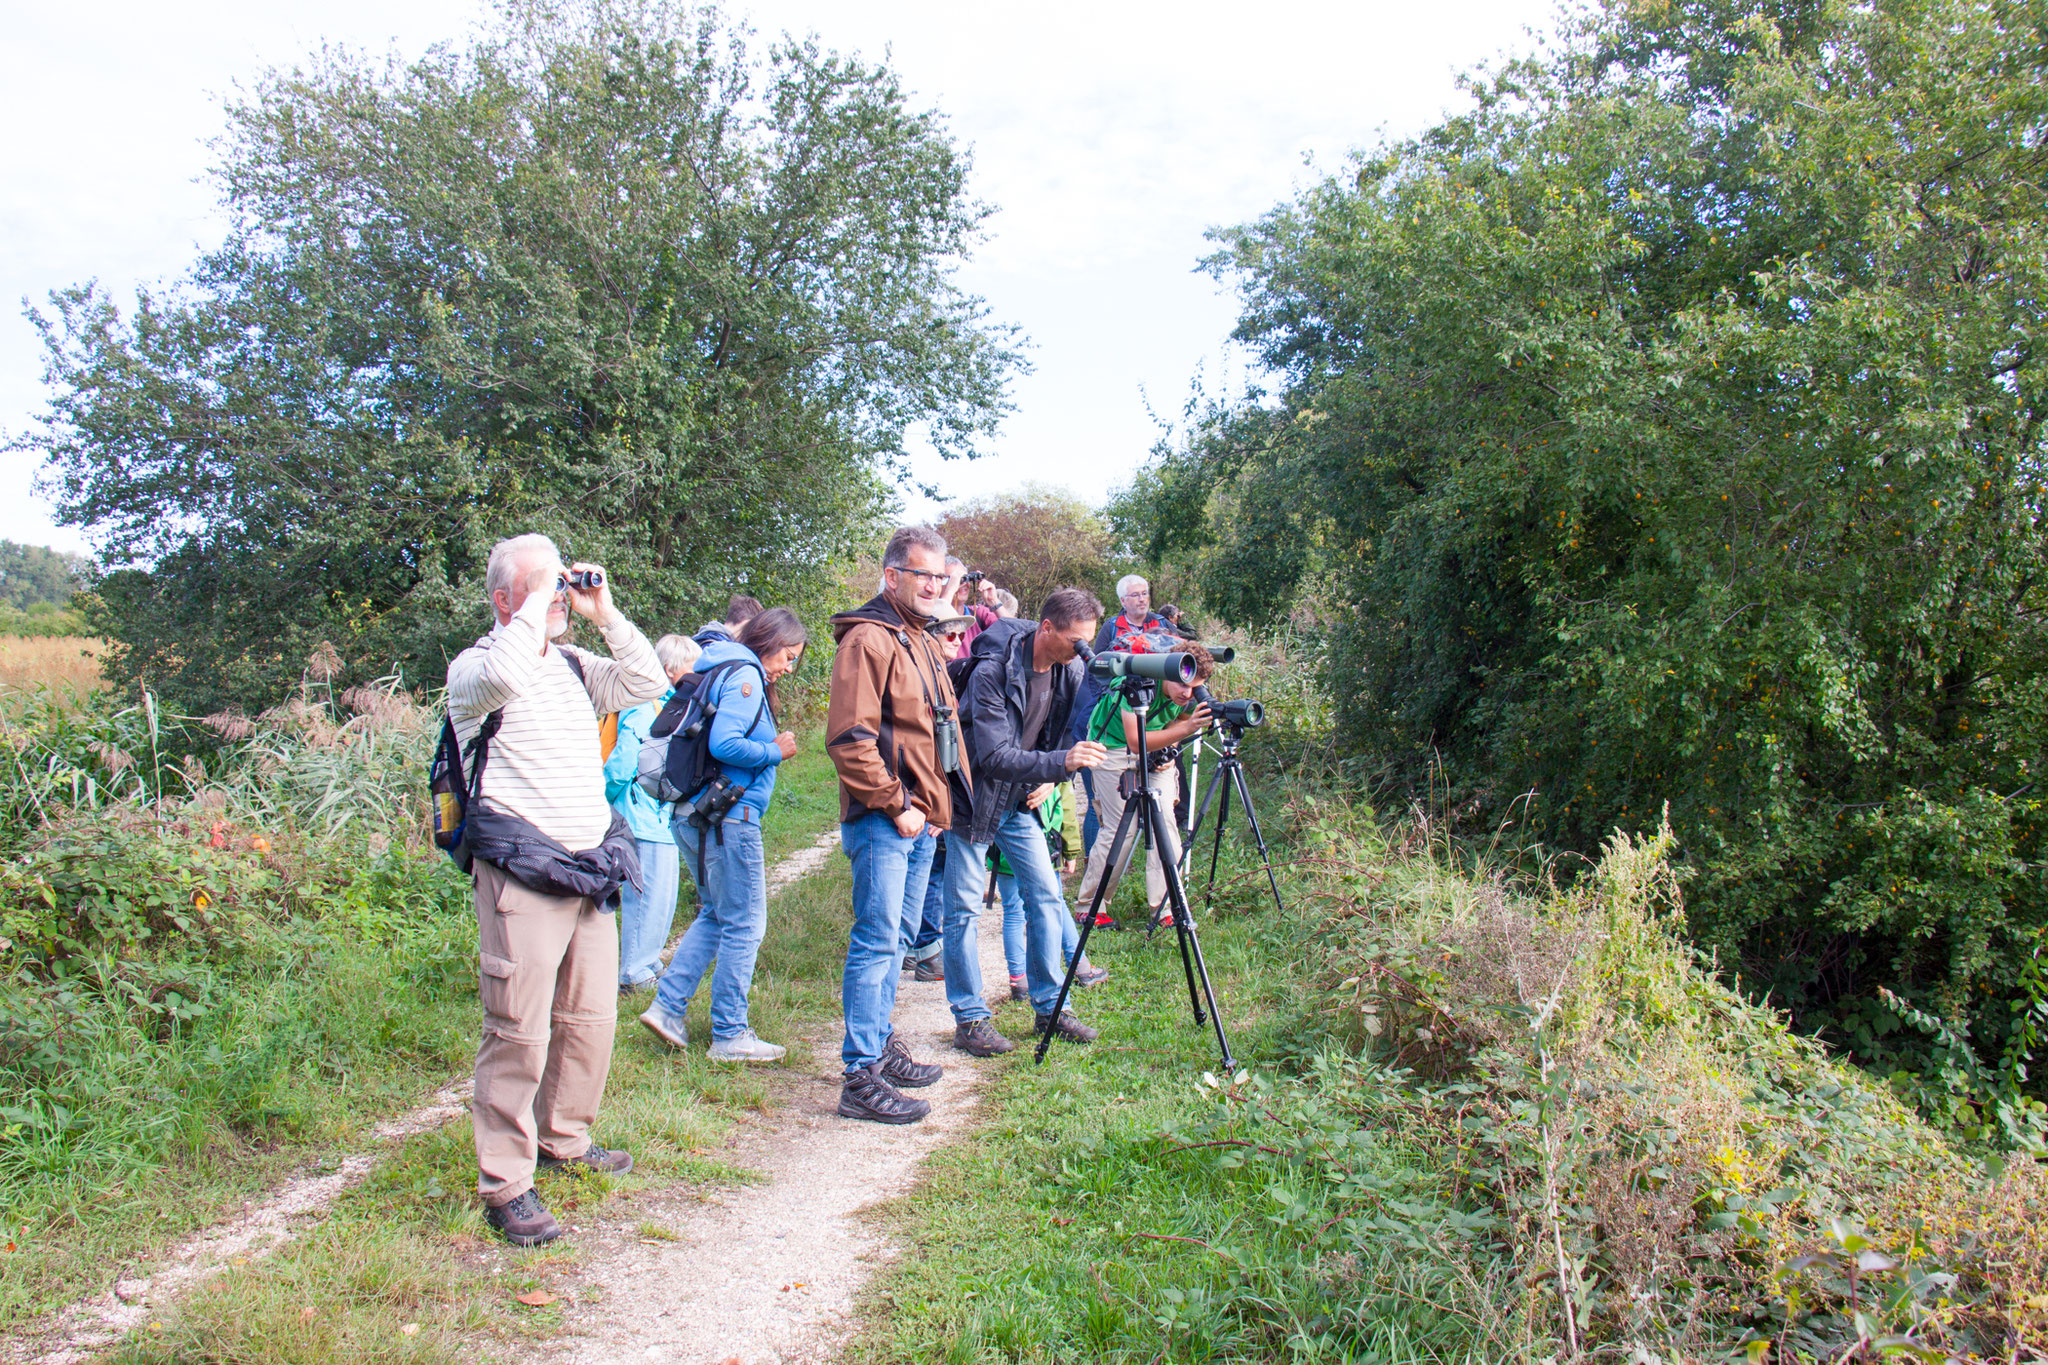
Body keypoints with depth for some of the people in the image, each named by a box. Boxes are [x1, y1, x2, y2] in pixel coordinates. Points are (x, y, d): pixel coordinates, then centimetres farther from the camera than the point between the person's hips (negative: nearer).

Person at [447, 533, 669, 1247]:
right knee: (519, 1031, -6)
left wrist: (605, 614, 3)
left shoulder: (574, 666, 15)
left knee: (591, 1016, 16)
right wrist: (537, 605, -18)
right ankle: (506, 1184, 4)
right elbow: (503, 677, -29)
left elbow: (647, 683, 9)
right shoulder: (475, 665, -6)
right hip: (521, 875, -7)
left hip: (589, 870, 7)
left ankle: (564, 1138, 34)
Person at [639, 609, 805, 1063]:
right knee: (744, 926, 0)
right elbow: (725, 744, -24)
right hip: (728, 818, -10)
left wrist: (771, 749, 10)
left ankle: (667, 1005, 17)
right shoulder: (745, 676, -12)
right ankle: (730, 1035, 8)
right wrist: (776, 752, -10)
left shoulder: (722, 673, 17)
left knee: (715, 915, 21)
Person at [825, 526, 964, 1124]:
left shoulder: (924, 642, 18)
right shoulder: (869, 640, -12)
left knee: (895, 938, 16)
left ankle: (881, 1047, 28)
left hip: (922, 819, 9)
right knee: (877, 940, -9)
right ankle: (862, 1077, -5)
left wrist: (938, 803, 16)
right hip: (883, 822, -9)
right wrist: (896, 806, -17)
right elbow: (849, 739, -19)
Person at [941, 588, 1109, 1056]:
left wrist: (1046, 780, -2)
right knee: (964, 908, -2)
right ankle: (969, 1019, 8)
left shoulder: (1069, 671, -4)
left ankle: (1048, 1007, 17)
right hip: (974, 798, -6)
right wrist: (1060, 762, -40)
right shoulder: (992, 671, -26)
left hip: (1020, 802, 7)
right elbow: (994, 756, -30)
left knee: (1046, 895, 5)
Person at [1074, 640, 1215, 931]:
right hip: (1114, 746, -5)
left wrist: (1166, 746, -11)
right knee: (1122, 828, -10)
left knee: (1165, 820, -9)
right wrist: (1186, 729, -46)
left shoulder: (1192, 697, -15)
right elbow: (1135, 741, -37)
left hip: (1156, 749, 5)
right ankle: (1089, 906, 5)